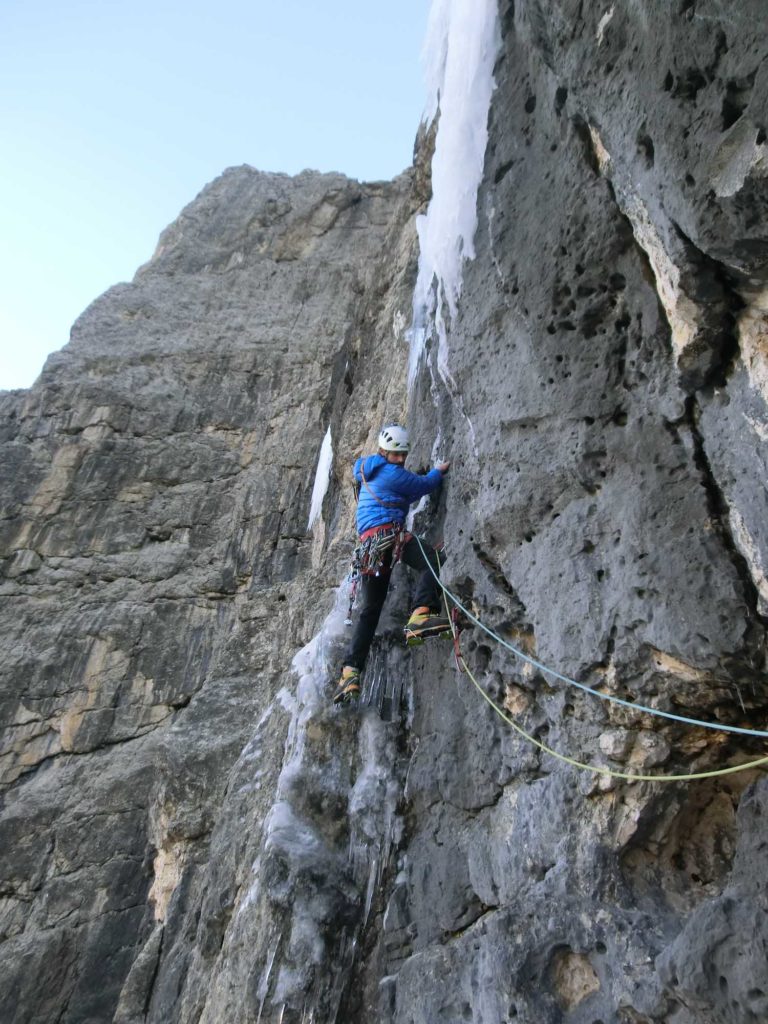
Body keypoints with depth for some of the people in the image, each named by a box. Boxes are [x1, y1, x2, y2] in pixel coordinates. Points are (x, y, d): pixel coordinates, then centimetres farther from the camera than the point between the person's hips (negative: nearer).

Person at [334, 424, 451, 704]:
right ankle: (421, 615, -42)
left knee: (370, 608, 9)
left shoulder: (366, 471, 28)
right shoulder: (392, 473, 1)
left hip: (368, 541, 8)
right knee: (434, 560, -21)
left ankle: (350, 671, 3)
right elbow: (426, 485, 11)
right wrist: (439, 470, 29)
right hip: (387, 532, -8)